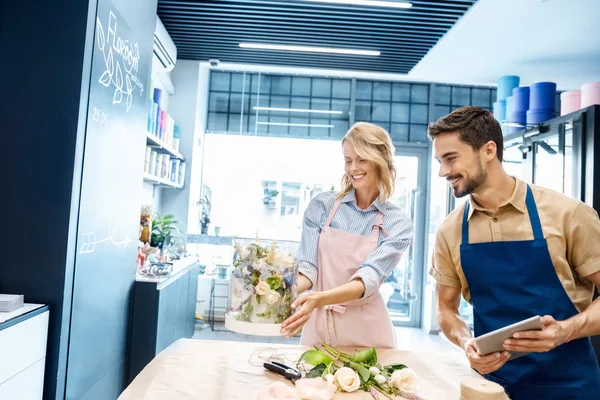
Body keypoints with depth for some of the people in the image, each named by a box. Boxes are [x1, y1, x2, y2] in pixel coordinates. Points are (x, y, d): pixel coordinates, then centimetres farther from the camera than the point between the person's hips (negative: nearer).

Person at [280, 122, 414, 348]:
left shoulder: (398, 224, -7)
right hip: (318, 325, 1)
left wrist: (320, 299, -36)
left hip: (366, 331, -1)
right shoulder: (322, 205, -4)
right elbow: (307, 268, -9)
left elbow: (369, 278, -20)